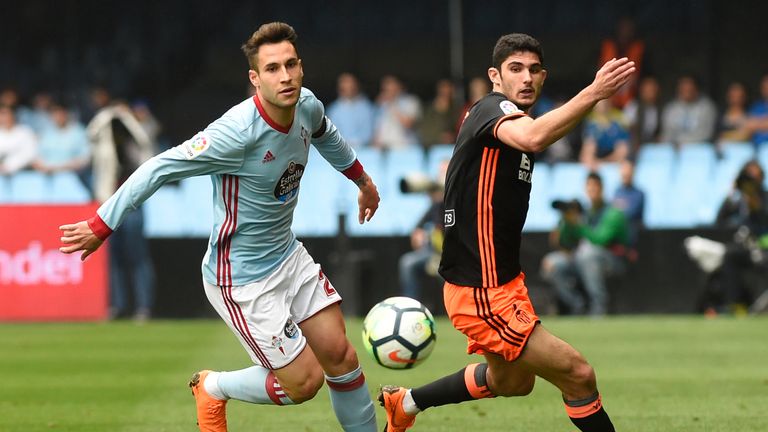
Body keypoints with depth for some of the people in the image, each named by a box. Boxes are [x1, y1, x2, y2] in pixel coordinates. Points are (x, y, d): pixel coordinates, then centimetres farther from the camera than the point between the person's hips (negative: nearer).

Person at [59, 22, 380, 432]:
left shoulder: (307, 106, -7)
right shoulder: (238, 132, -31)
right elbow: (160, 168, -25)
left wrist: (362, 180, 34)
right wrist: (100, 226, -20)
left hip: (289, 257, 7)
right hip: (244, 281, -7)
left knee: (341, 357, 8)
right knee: (304, 383, -2)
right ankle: (213, 389, 24)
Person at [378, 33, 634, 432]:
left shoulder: (506, 116, 11)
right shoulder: (492, 109, -19)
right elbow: (532, 138, -43)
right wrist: (593, 93, -49)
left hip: (504, 283, 11)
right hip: (481, 295, -11)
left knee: (512, 382, 31)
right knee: (578, 376, -12)